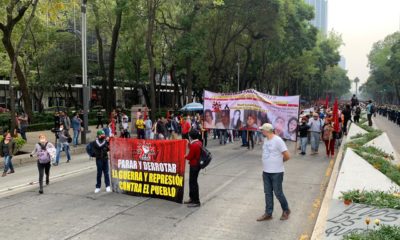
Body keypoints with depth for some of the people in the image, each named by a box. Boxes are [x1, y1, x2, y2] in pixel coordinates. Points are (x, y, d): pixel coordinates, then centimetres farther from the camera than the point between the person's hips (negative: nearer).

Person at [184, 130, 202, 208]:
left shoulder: (194, 145, -24)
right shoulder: (199, 142, 5)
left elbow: (189, 157, -18)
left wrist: (185, 156, 1)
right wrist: (189, 144, 10)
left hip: (194, 165, -10)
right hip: (197, 164, 10)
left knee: (193, 182, -2)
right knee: (192, 181, 19)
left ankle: (196, 201, 3)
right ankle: (192, 198, 29)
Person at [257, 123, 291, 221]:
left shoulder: (278, 140, -18)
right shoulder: (265, 140, 6)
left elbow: (287, 156, -15)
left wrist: (279, 161, 1)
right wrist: (272, 161, 6)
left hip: (276, 172, -7)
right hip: (266, 171, 7)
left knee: (278, 193, 5)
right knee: (268, 193, 12)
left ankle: (286, 210, 27)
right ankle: (268, 214, 22)